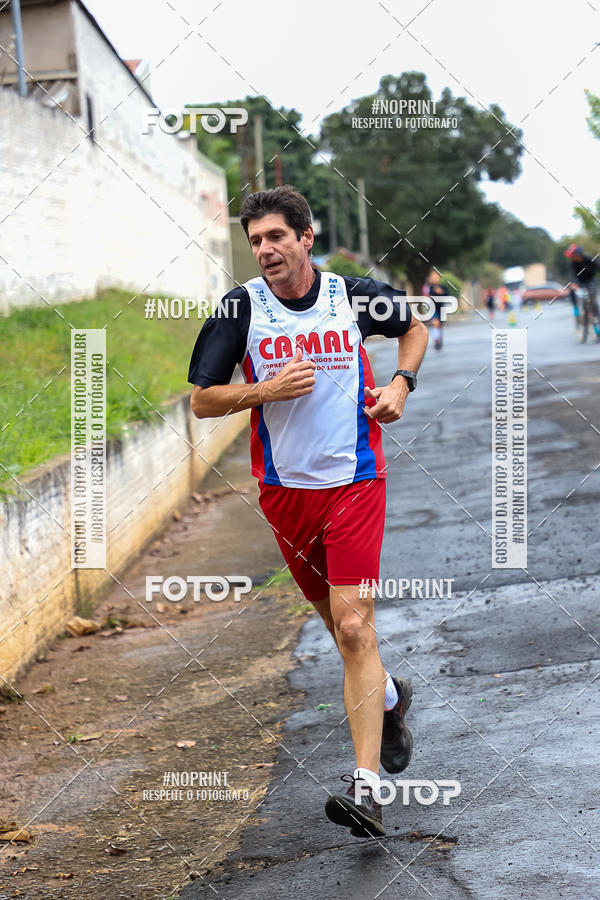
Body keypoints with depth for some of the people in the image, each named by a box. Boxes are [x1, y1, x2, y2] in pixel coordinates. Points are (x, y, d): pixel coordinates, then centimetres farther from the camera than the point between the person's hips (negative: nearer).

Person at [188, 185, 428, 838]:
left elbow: (415, 326, 19)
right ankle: (389, 698, 48)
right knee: (338, 622, 16)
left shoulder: (354, 295, -2)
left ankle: (366, 786, -17)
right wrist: (266, 390, -18)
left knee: (353, 625, -14)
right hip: (285, 487, 2)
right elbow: (202, 400, -3)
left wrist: (401, 383, 2)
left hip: (355, 481, -2)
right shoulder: (240, 308, -4)